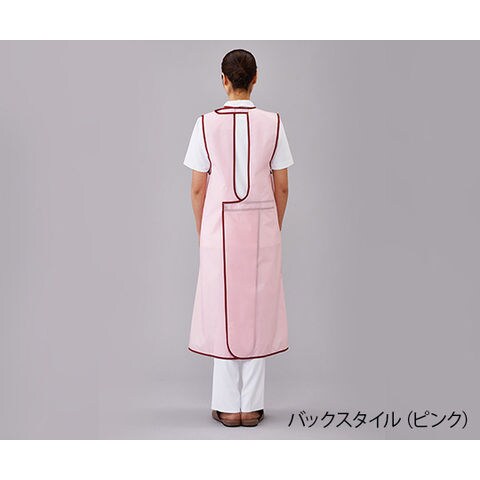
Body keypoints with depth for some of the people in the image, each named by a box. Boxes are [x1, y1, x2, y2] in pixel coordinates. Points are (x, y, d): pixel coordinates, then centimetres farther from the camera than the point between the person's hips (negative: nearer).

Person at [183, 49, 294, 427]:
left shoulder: (207, 124, -5)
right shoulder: (272, 123, -2)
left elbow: (198, 188, -2)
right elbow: (282, 187, 1)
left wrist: (203, 233, 10)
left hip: (220, 225, -1)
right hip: (261, 225, 1)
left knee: (223, 311, 8)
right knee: (258, 311, 8)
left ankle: (229, 406, 15)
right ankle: (252, 406, 14)